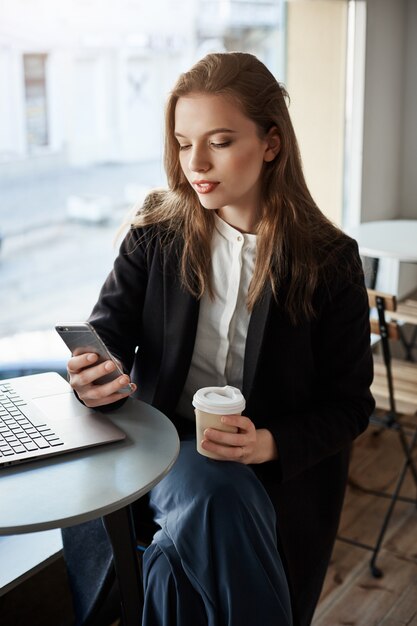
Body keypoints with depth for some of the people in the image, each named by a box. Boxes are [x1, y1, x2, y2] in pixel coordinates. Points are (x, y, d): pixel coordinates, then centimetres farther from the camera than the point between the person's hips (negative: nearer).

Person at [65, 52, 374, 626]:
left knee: (179, 566, -27)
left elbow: (350, 403, -2)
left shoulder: (330, 262, -5)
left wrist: (271, 443, -20)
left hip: (279, 469, -1)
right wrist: (94, 378, -25)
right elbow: (107, 331, 0)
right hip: (163, 445, 2)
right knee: (214, 497, -32)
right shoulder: (157, 234, 1)